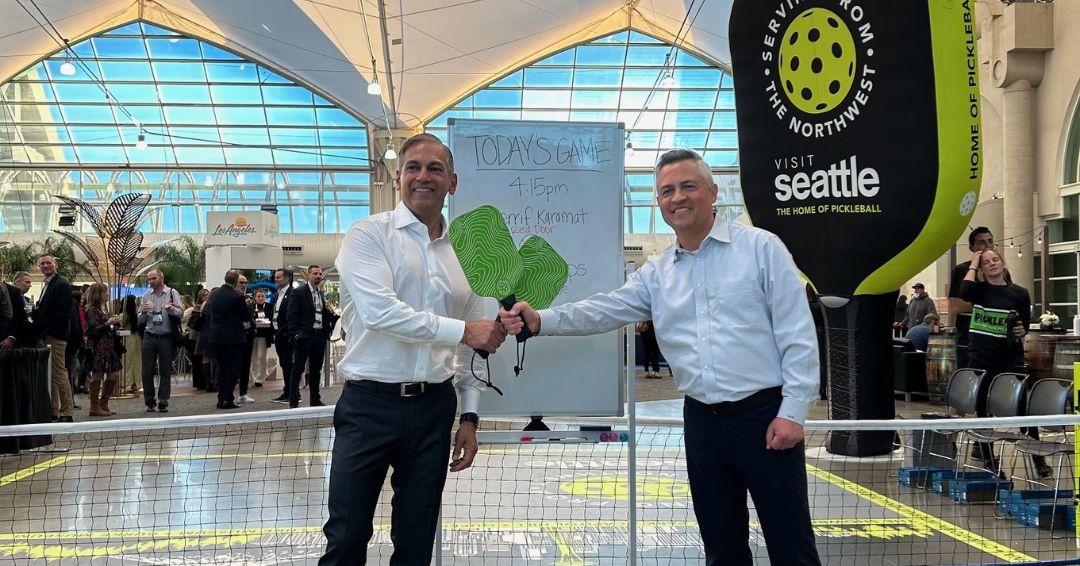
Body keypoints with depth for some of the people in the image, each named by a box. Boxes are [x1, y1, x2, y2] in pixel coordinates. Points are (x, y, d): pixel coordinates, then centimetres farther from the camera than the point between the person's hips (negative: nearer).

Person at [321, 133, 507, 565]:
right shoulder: (369, 235, -3)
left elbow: (472, 347, 14)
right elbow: (380, 312, -19)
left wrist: (469, 416, 9)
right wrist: (461, 331, -21)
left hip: (435, 408, 4)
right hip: (370, 405, -4)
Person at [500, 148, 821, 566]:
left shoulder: (761, 248, -4)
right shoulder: (656, 274, 10)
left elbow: (797, 335, -7)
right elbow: (602, 311, 1)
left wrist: (792, 411, -13)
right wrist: (541, 321, -16)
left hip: (764, 414, -4)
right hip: (701, 421, 5)